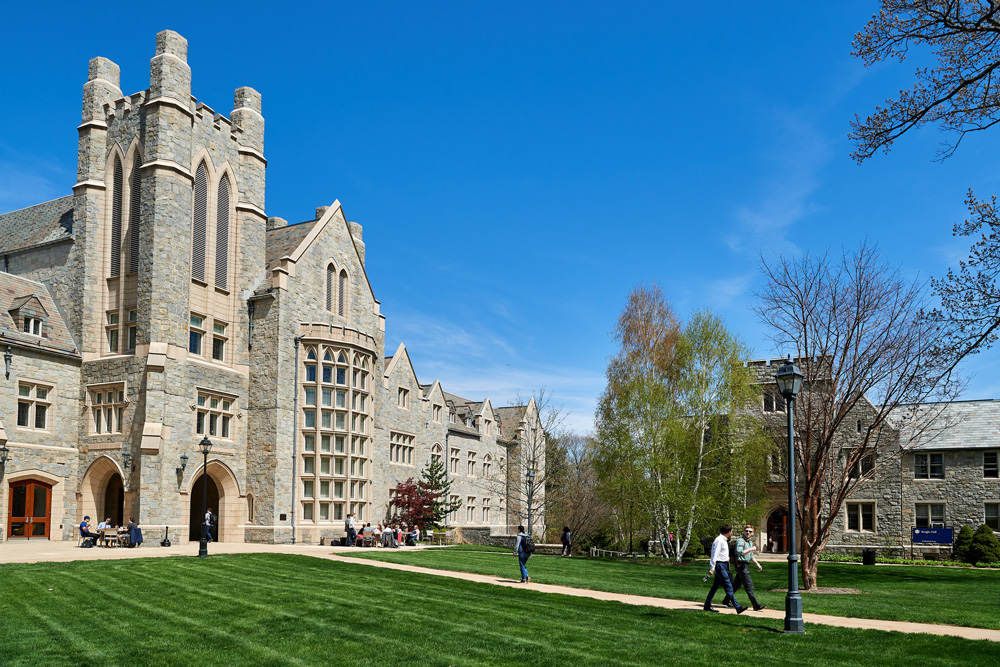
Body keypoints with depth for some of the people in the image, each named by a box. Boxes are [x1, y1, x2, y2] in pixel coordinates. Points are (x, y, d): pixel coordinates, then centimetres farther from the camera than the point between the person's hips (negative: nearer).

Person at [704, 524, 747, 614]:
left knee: (716, 586, 11)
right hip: (720, 564, -10)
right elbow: (715, 555, -18)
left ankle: (707, 605, 16)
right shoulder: (719, 540, -15)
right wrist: (712, 568, -19)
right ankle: (738, 607, -11)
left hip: (724, 565, 10)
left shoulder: (724, 540, 16)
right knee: (728, 586, -9)